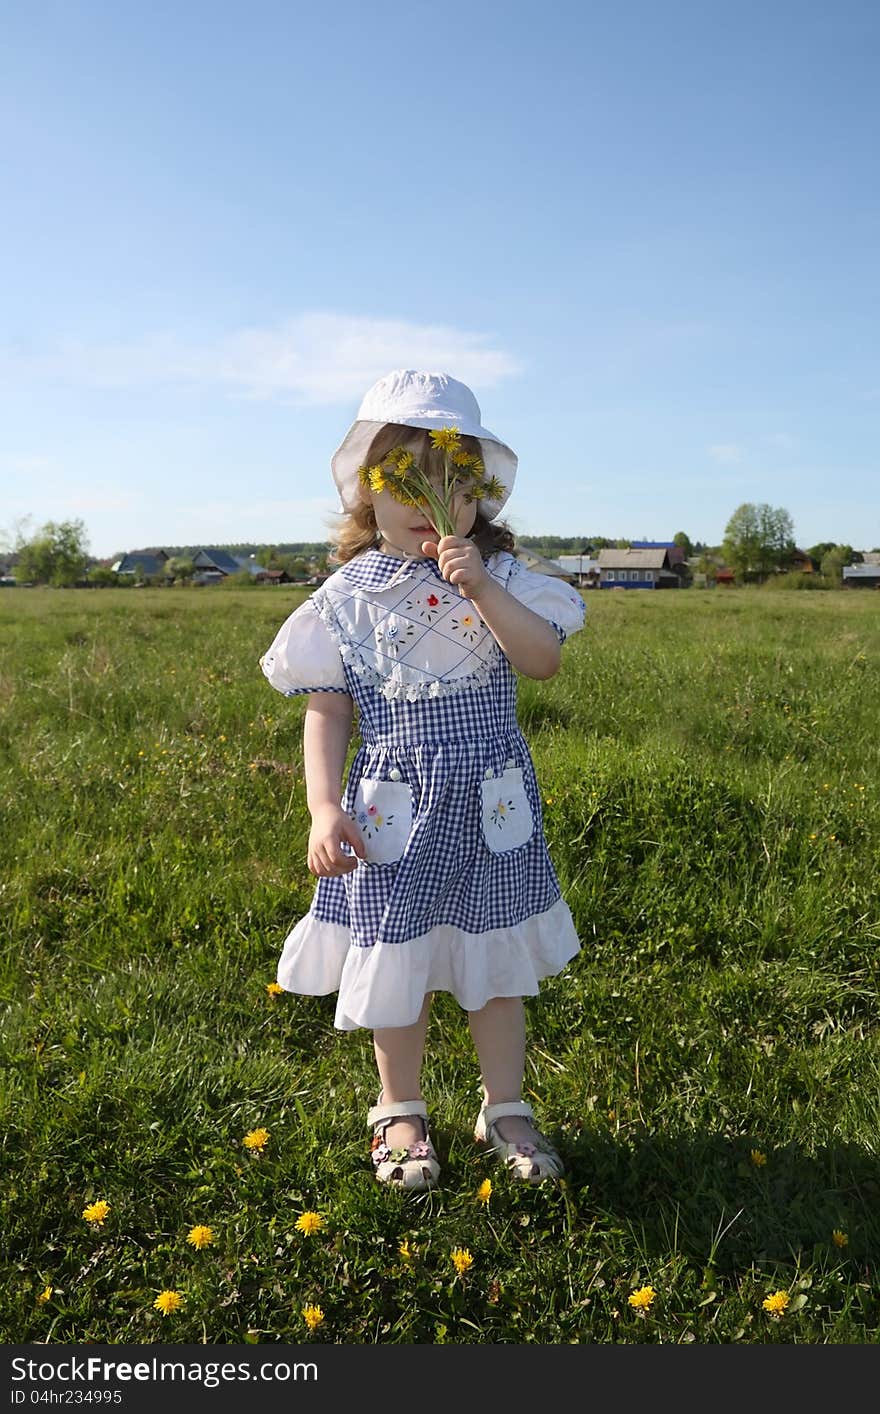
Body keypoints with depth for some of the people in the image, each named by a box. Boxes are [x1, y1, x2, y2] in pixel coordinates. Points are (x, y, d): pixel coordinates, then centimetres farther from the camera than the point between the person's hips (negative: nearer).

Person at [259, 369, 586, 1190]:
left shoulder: (499, 576, -1)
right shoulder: (349, 595, -3)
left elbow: (544, 660, -14)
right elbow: (326, 709, -2)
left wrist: (481, 586, -24)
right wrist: (324, 809, -11)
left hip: (490, 800, 1)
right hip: (395, 807, -1)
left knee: (495, 958, 13)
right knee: (397, 964, 10)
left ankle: (505, 1109, 32)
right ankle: (400, 1114, 32)